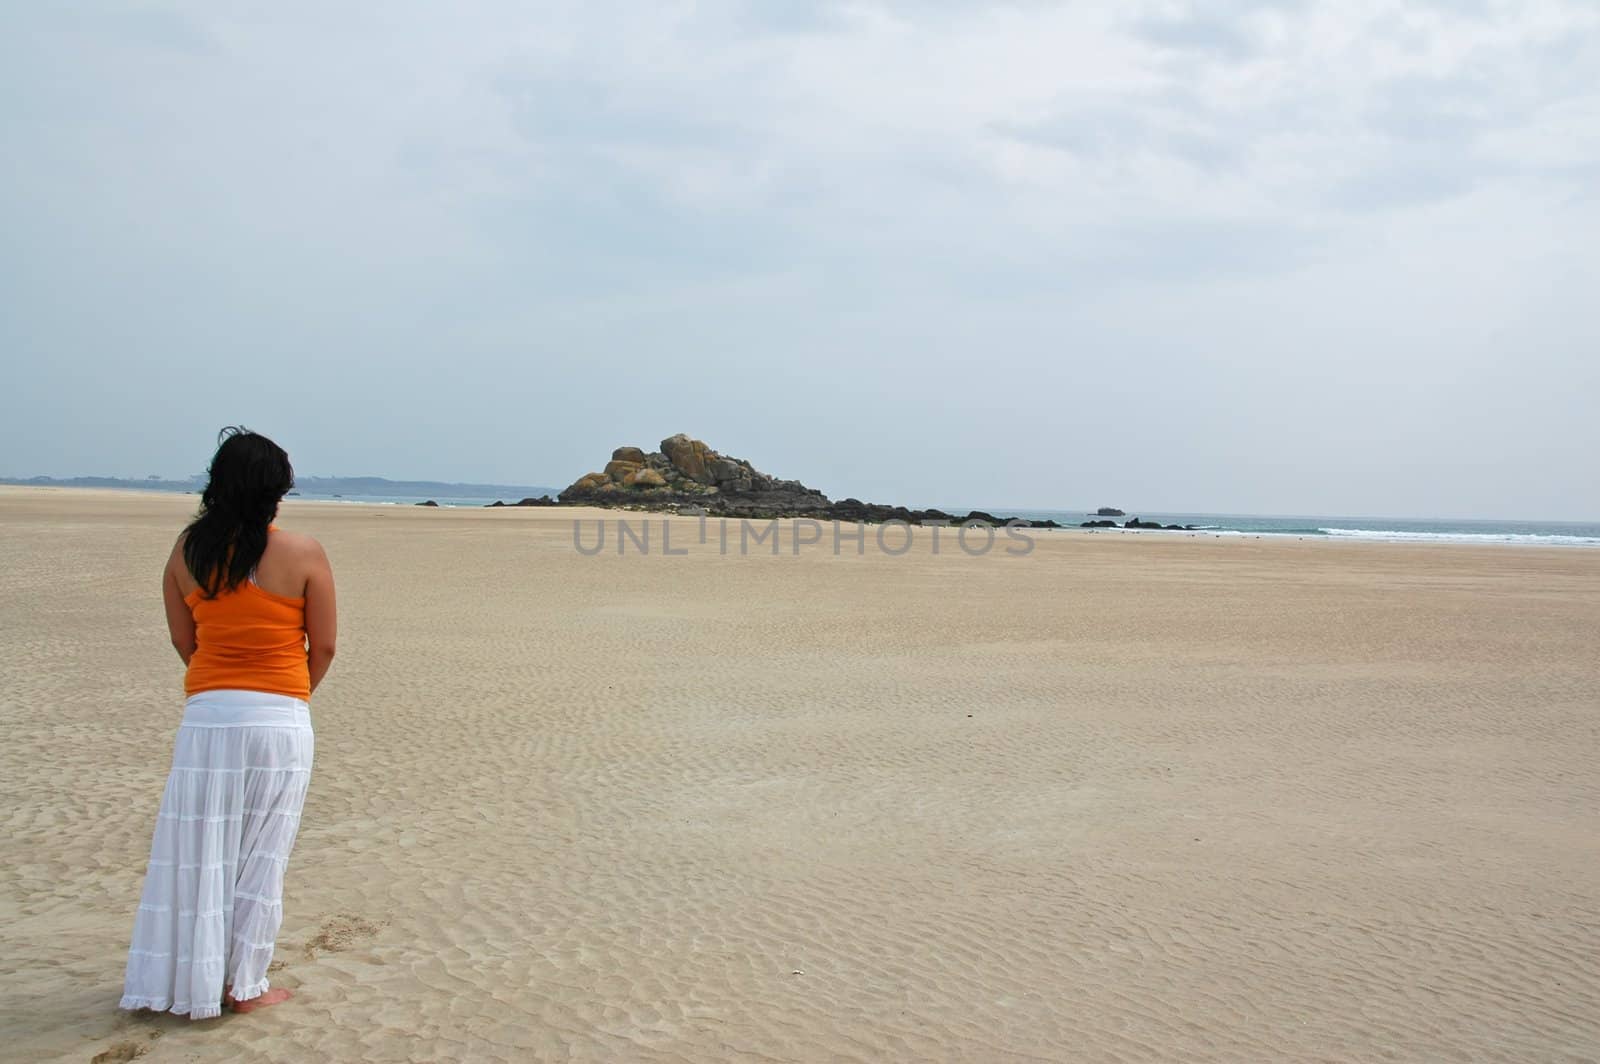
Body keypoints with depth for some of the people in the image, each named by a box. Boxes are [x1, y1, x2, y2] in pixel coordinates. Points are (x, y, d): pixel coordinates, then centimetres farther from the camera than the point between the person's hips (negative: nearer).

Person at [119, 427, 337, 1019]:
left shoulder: (188, 550, 1)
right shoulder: (303, 554, -8)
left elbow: (184, 642, 8)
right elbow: (324, 646, -3)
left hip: (206, 716, 3)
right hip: (280, 720, -2)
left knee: (197, 851, 12)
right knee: (259, 856, 8)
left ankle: (185, 978, 22)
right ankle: (243, 985, 17)